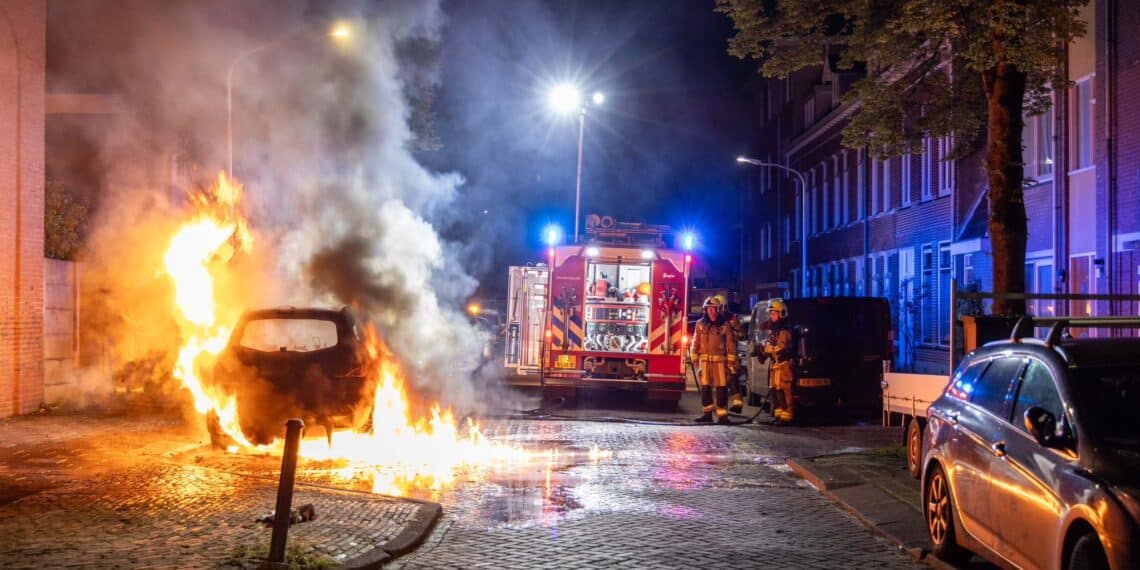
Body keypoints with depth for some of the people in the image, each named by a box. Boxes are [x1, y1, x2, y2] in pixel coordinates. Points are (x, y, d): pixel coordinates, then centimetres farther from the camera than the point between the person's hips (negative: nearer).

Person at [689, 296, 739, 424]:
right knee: (705, 388, 5)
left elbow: (731, 345, -1)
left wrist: (731, 362, -5)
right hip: (704, 360, 2)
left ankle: (722, 416, -1)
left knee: (721, 388, -4)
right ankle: (707, 414, 13)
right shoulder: (700, 324, 6)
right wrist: (694, 359, 5)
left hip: (720, 360, -2)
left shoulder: (725, 325, 0)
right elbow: (695, 343, 9)